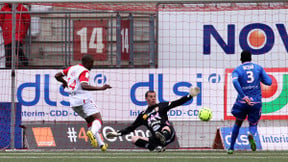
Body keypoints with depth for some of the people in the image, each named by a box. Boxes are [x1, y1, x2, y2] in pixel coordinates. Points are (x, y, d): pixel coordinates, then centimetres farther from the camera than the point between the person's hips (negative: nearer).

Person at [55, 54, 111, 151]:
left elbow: (57, 76, 22)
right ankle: (92, 132, -41)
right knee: (98, 119, -10)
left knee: (90, 120, 18)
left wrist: (65, 83, 41)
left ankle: (101, 144, 11)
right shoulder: (84, 71, -10)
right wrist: (100, 88, -30)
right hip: (84, 99, -8)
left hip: (73, 102, 8)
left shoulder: (72, 68, 14)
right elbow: (84, 86, -27)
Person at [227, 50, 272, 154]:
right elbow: (269, 82, 1)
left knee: (237, 123, 22)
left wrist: (243, 96, -24)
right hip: (256, 102, 0)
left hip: (242, 102, 0)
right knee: (253, 124, 15)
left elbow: (235, 81, -21)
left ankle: (231, 148, 24)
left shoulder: (237, 70, 1)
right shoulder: (258, 68, 6)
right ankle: (251, 135, -22)